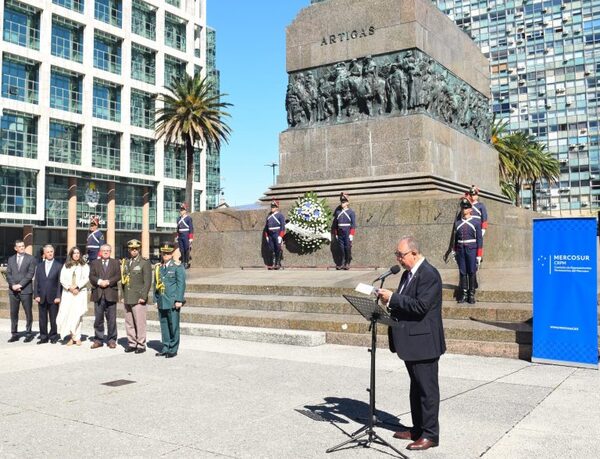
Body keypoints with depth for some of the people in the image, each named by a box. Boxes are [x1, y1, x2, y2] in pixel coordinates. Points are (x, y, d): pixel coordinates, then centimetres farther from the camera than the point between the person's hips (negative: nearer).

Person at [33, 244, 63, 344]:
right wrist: (36, 295, 0)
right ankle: (43, 337, 14)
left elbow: (60, 282, -3)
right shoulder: (39, 266, 12)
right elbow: (36, 282, 10)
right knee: (42, 318, 6)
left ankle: (53, 337, 13)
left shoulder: (59, 266, 1)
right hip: (42, 297, 3)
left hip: (53, 297, -3)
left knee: (53, 319, 2)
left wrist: (58, 296, -8)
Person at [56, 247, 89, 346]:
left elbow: (86, 279, 0)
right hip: (67, 293, 2)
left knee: (77, 314, -7)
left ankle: (76, 337, -2)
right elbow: (62, 279, 6)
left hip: (80, 292, -2)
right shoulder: (66, 266, 15)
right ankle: (73, 336, -3)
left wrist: (77, 286, -12)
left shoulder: (84, 266, 10)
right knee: (66, 314, -8)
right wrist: (69, 287, -9)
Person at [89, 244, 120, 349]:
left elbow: (118, 276, 0)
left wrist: (108, 282, -14)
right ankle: (98, 340, 12)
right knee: (98, 318, 4)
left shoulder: (115, 263, 11)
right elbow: (91, 276, 3)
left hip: (111, 294, -1)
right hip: (98, 294, 1)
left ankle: (111, 340, 8)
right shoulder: (94, 263, 14)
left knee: (111, 319, 0)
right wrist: (99, 281, -15)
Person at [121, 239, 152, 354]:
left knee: (140, 323, -4)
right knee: (129, 323, 8)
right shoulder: (125, 262, 14)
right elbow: (123, 279, 19)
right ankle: (132, 344, 18)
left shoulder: (145, 263, -3)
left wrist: (143, 297, -13)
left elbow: (147, 281, -8)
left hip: (138, 299, -5)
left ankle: (141, 345, 5)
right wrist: (123, 295, 12)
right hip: (127, 299, 5)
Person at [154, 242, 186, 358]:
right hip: (161, 302, 5)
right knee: (164, 326, 10)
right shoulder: (158, 267, 13)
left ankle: (173, 349, 8)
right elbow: (155, 284, 16)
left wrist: (179, 300, -13)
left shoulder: (177, 267, -3)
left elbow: (181, 285, -8)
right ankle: (165, 348, 19)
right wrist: (156, 299, 12)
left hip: (173, 302, -5)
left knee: (173, 326, 0)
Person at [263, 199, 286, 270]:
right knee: (272, 250, 5)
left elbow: (283, 226, -8)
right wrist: (266, 236, 15)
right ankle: (273, 264, 9)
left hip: (277, 234, -6)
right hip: (270, 235, 6)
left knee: (278, 249, -5)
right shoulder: (269, 216, 16)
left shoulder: (280, 215, -2)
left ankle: (278, 264, -1)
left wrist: (280, 236, -14)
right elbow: (266, 227, 21)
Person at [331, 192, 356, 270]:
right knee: (341, 248, 4)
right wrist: (335, 233, 12)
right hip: (340, 233, 3)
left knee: (348, 248, -1)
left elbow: (353, 224, -4)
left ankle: (347, 263, 9)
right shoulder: (338, 212, 10)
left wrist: (351, 234, -10)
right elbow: (335, 223, 15)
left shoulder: (351, 212, 0)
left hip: (348, 233, -3)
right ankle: (342, 263, 10)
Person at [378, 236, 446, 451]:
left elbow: (420, 306, -26)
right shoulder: (408, 273, 12)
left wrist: (393, 298, -23)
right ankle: (418, 429, 30)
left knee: (427, 389, 1)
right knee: (416, 387, 19)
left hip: (423, 342, -10)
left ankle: (430, 435, 10)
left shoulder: (429, 274, -18)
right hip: (411, 342, 10)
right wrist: (389, 300, -1)